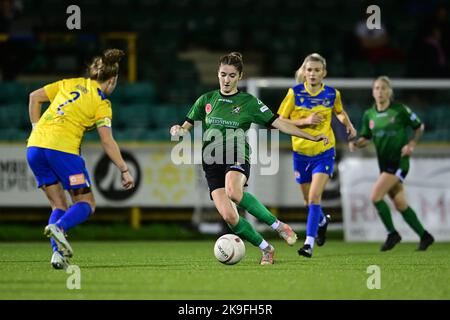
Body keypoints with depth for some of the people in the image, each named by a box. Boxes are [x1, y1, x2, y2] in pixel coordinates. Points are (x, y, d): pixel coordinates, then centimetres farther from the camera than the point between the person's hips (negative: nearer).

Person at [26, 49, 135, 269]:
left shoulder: (69, 84, 18)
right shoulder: (101, 103, 3)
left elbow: (34, 97, 19)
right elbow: (107, 141, -4)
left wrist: (36, 128, 23)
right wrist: (124, 171, 1)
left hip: (35, 146, 6)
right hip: (63, 149, -6)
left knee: (59, 206, 16)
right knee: (86, 204, 4)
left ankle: (58, 252, -3)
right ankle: (59, 227, -26)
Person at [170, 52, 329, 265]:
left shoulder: (248, 102, 3)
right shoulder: (206, 100, 11)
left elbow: (278, 123, 1)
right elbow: (186, 128, 14)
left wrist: (311, 137, -6)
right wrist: (177, 130, -11)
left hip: (238, 159, -3)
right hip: (212, 163, 3)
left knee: (234, 192, -38)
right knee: (229, 216, -17)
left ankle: (278, 225, -21)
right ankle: (265, 249, 3)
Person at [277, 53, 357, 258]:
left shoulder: (332, 94, -2)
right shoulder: (295, 93, -7)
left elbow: (339, 111, 21)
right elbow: (280, 121, -7)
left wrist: (348, 124, 2)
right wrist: (305, 121, -19)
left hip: (324, 153, -1)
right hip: (301, 152, 1)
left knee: (314, 197, -18)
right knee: (309, 200, 14)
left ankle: (309, 243, -18)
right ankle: (322, 220, 48)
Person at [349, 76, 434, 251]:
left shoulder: (400, 110, -9)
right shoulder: (369, 114, 5)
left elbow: (419, 126, 2)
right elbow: (365, 138, 13)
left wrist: (411, 145, -11)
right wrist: (355, 143, -8)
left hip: (399, 162, -6)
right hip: (384, 163, 6)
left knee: (376, 196, -17)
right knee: (400, 204, 9)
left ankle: (392, 233, -1)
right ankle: (424, 236, 23)